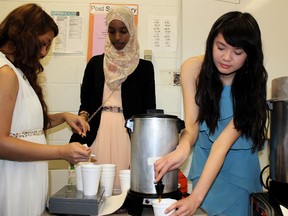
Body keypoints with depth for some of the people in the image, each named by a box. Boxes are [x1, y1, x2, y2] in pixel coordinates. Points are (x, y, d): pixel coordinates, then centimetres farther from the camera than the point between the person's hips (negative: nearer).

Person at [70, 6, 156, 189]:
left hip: (129, 132, -1)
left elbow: (149, 109, 5)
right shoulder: (95, 63, 10)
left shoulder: (144, 67, 6)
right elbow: (85, 103, 11)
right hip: (98, 132, 2)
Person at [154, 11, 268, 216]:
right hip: (204, 157, 2)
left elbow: (223, 143, -33)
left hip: (237, 162, -1)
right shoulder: (193, 68, -21)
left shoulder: (252, 83, -25)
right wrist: (183, 147, -48)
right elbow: (192, 124, -23)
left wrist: (195, 198, -40)